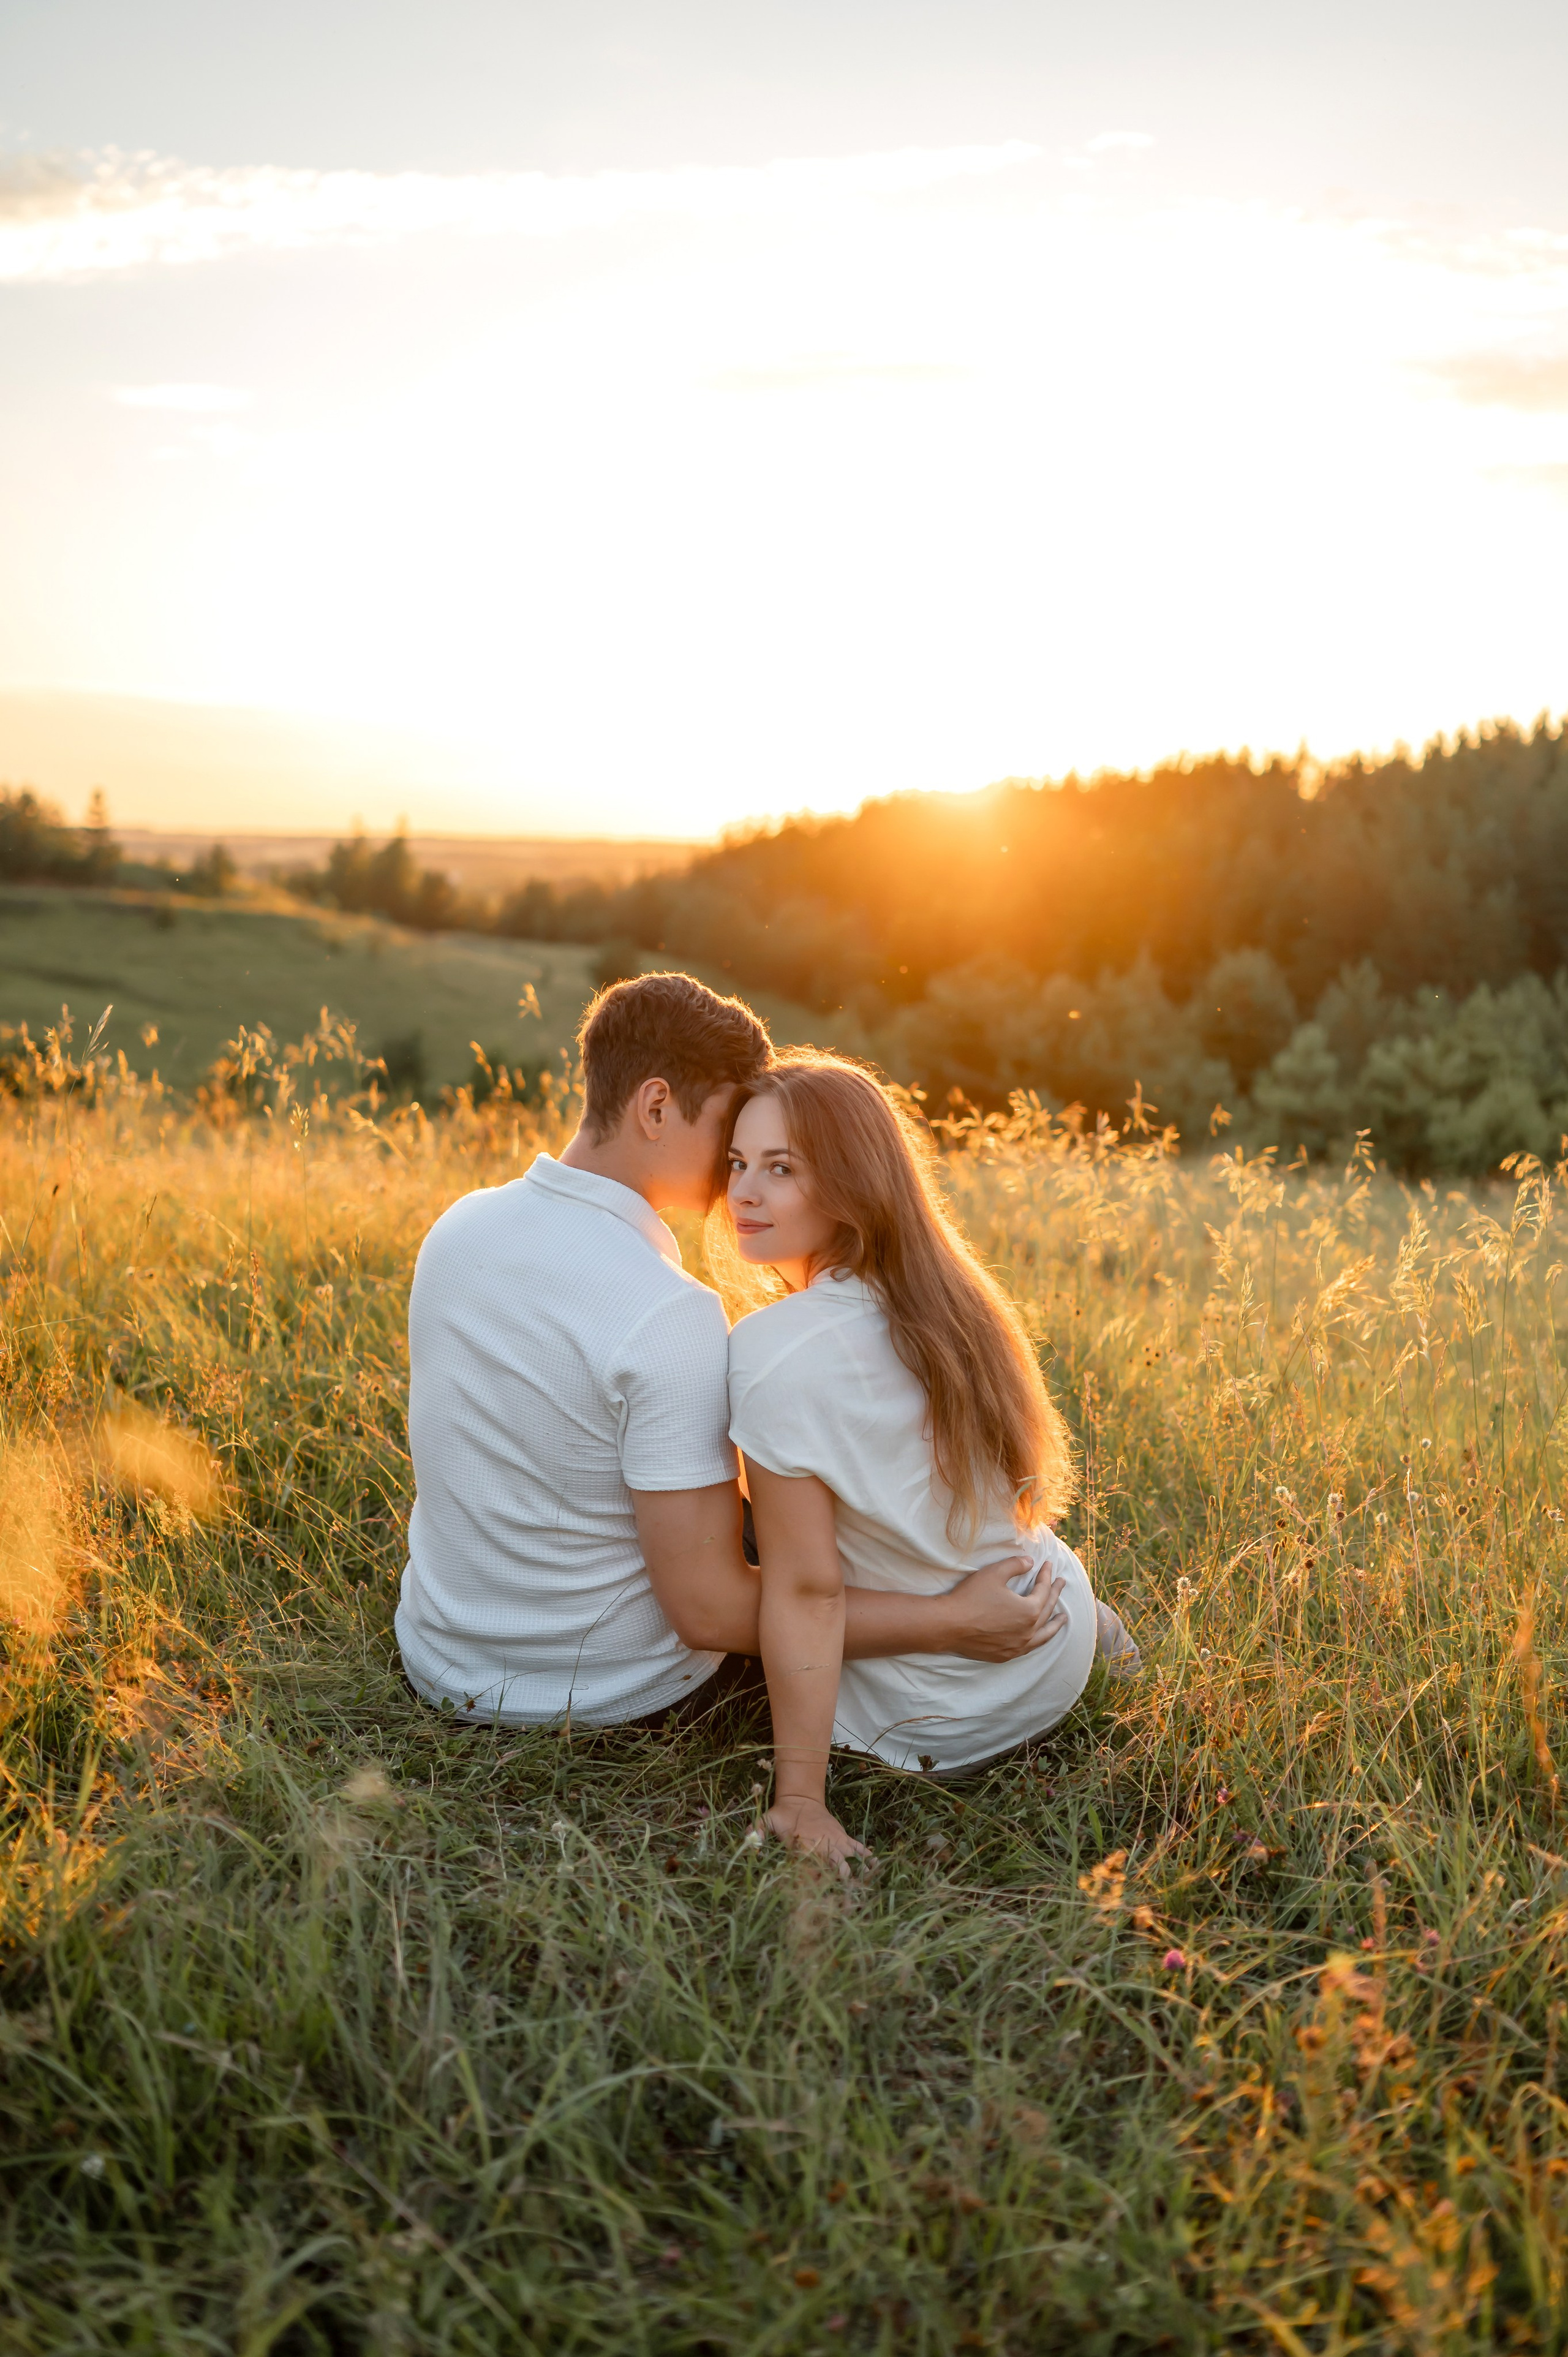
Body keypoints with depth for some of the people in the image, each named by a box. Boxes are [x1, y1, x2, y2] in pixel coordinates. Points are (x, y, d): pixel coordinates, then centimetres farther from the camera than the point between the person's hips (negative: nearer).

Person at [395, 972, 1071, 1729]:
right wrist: (951, 1622, -23)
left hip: (441, 1666, 6)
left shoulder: (458, 1226, -7)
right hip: (613, 1696, -6)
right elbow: (708, 1613, -28)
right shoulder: (672, 1317, -31)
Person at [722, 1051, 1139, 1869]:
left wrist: (799, 1799, -18)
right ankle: (1092, 1624, 31)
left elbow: (806, 1590, -25)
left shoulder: (775, 1349, -28)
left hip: (949, 1725, -7)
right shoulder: (946, 1296, -7)